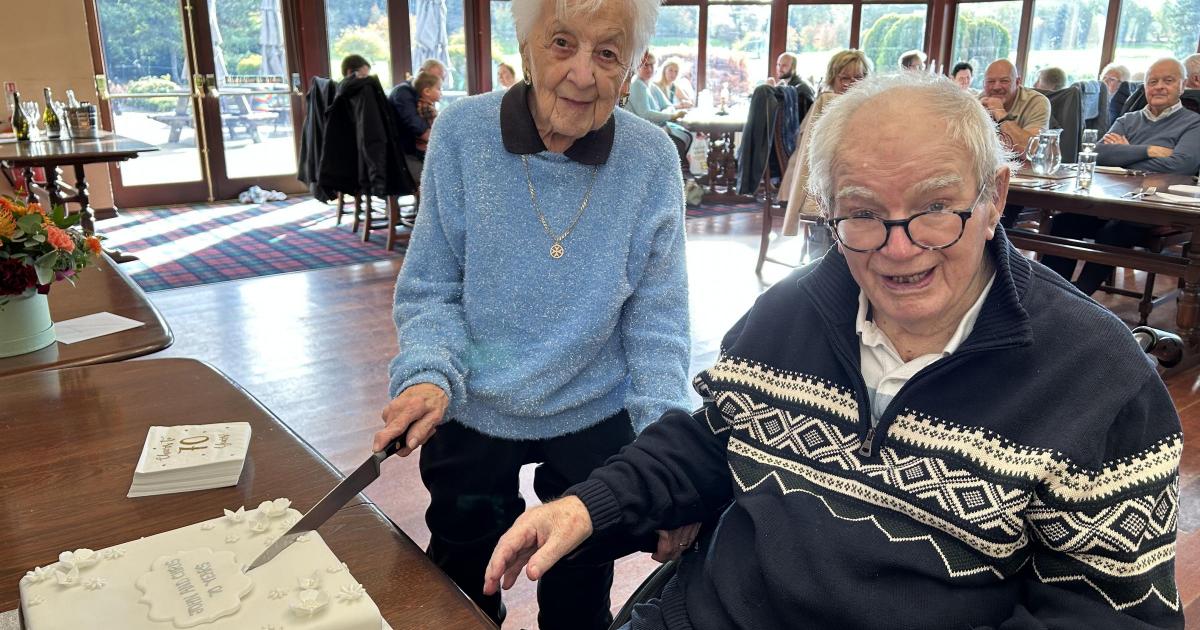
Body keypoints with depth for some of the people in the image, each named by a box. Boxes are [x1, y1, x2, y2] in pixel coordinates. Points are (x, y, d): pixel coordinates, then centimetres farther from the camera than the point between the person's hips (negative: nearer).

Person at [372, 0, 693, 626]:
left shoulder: (652, 159, -14)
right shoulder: (461, 132, -14)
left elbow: (656, 323, -10)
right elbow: (431, 287, -8)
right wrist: (429, 375, -26)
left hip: (596, 419, 0)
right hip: (470, 416, 1)